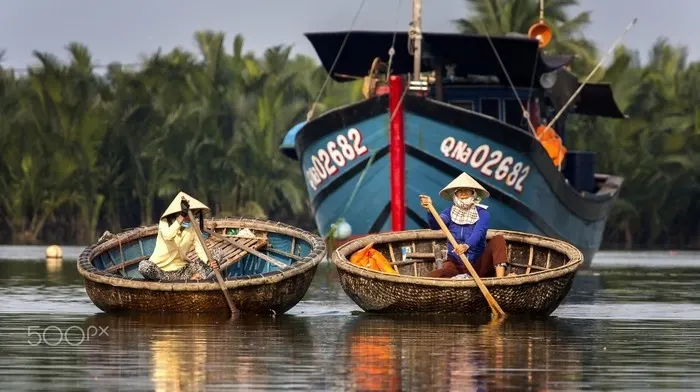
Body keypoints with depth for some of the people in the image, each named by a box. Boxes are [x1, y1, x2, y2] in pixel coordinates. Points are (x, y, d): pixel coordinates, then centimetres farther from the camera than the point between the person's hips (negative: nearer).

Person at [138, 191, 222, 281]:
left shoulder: (192, 228, 4)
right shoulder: (165, 222, -6)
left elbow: (200, 249, -8)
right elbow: (167, 236, -29)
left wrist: (209, 261, -29)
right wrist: (181, 218, -36)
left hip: (182, 270, 4)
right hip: (161, 270, -4)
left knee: (217, 254, -8)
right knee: (144, 266, -38)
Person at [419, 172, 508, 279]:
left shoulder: (482, 213, -2)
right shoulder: (449, 212, 4)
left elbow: (478, 233, -22)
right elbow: (435, 225, -16)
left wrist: (466, 246, -44)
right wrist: (430, 211, -39)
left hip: (478, 265, 0)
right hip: (455, 265, 0)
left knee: (498, 239, -26)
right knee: (431, 278, -32)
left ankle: (500, 279, -41)